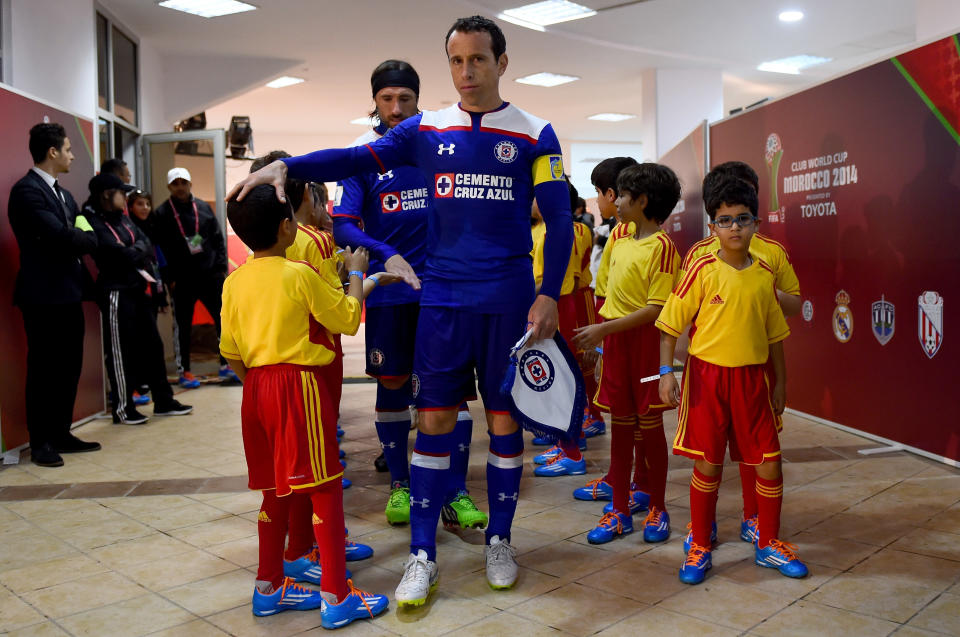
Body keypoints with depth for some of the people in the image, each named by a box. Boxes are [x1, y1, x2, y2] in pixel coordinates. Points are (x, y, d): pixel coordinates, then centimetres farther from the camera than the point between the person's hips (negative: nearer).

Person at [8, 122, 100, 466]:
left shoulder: (62, 193, 18)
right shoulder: (27, 190, -12)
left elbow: (83, 235, 14)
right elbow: (59, 235, -22)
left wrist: (84, 237, -6)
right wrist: (86, 238, -4)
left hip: (68, 293, 9)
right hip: (44, 296, -8)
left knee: (69, 368, 12)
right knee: (43, 370, 0)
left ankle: (61, 434, 22)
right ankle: (40, 442, 11)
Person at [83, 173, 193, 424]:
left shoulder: (123, 218, 13)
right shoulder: (93, 222, -10)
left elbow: (147, 247, 6)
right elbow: (118, 255, -19)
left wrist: (134, 252, -13)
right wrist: (138, 252, -2)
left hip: (137, 289, 8)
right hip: (116, 293, -8)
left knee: (152, 345, 11)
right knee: (121, 351, -1)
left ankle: (163, 401, 20)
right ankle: (122, 408, 10)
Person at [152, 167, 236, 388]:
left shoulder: (203, 208, 8)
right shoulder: (162, 213, -1)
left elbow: (218, 239, 10)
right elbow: (160, 249, -4)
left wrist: (221, 268, 2)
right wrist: (169, 278, -9)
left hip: (210, 276, 3)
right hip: (182, 280, -2)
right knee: (183, 326, 7)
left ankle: (226, 365, 14)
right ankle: (184, 371, 18)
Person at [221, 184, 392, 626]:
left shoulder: (234, 282, 7)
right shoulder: (300, 275, -10)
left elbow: (231, 351, 10)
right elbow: (348, 320, -3)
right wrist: (357, 274, 10)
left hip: (256, 388, 7)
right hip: (299, 385, -7)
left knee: (275, 489, 17)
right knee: (324, 487, -1)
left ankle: (269, 588, 27)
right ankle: (336, 597, 3)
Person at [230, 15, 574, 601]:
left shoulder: (534, 135, 3)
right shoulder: (427, 130, 8)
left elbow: (559, 221, 0)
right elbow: (357, 159, -1)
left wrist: (549, 296, -10)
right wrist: (284, 166, -15)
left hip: (509, 303, -1)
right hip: (443, 298, 1)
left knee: (505, 420, 6)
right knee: (434, 421, 2)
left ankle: (500, 540, 25)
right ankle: (423, 556, 12)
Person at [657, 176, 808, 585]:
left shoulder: (764, 274, 5)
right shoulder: (703, 270, -6)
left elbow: (774, 333, 13)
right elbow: (670, 324, -5)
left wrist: (780, 382, 13)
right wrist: (666, 371, -13)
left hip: (751, 378, 4)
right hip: (707, 374, -3)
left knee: (769, 462, 6)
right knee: (707, 463, 4)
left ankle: (768, 544, 26)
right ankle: (700, 547, 21)